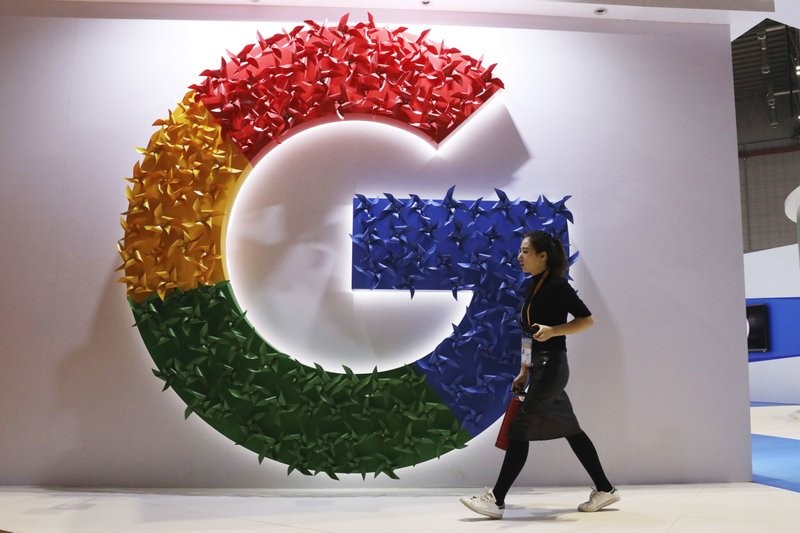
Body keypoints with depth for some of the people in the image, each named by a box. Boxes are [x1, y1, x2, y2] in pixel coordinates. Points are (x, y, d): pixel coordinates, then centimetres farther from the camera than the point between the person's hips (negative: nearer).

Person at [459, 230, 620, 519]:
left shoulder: (558, 285, -11)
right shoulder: (533, 287, 14)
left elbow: (587, 320, -11)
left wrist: (553, 330, -25)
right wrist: (524, 372, 16)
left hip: (551, 366, -9)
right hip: (540, 367, 9)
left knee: (520, 428, -7)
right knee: (570, 429, 14)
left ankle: (496, 499, -1)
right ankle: (605, 489, 26)